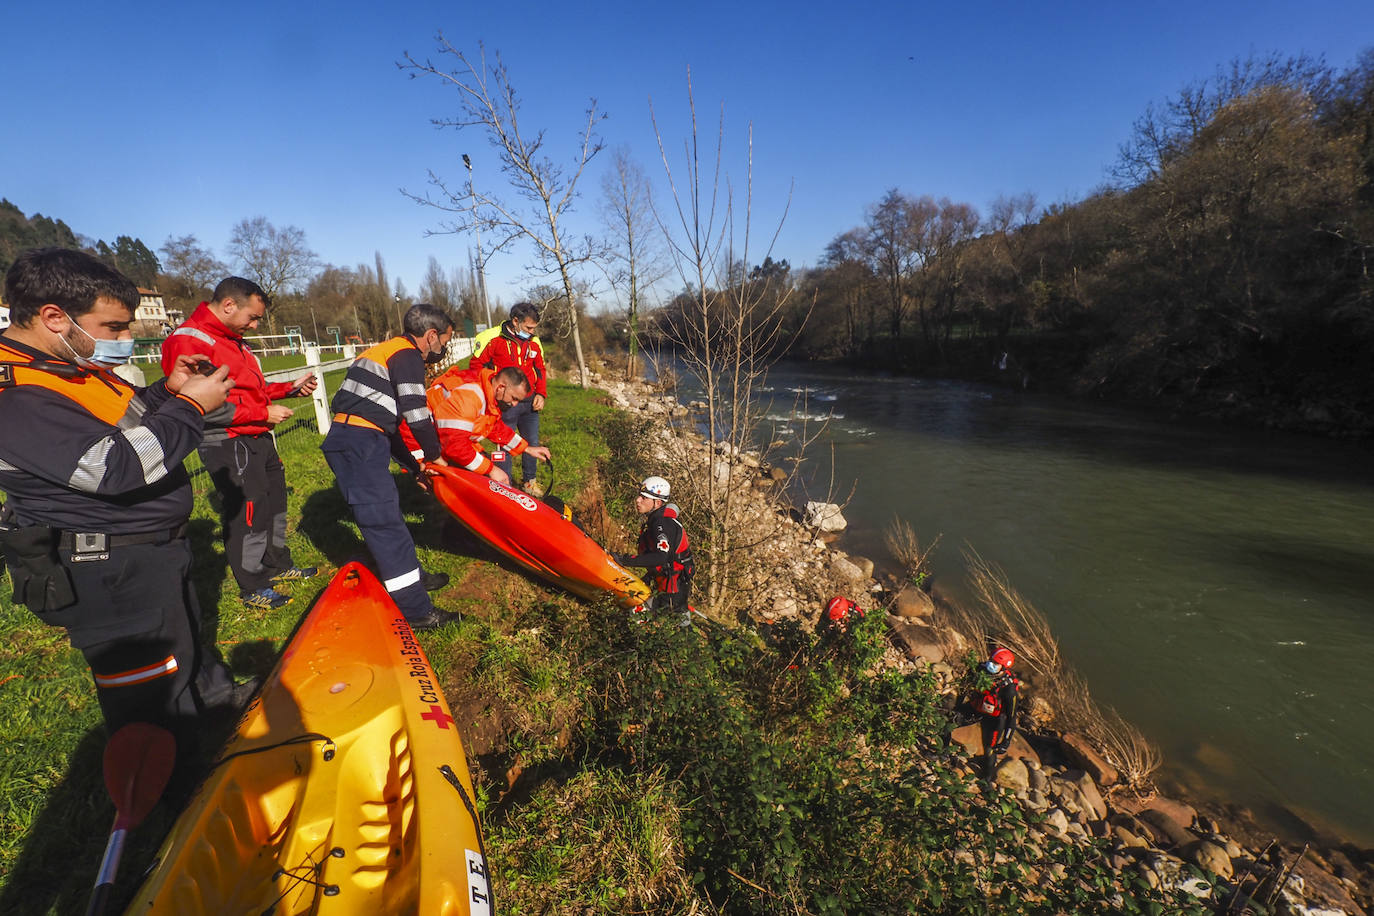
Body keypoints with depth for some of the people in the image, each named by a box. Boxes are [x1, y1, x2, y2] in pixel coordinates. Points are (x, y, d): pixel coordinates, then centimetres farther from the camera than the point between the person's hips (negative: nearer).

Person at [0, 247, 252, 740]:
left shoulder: (76, 362, 4)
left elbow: (120, 422, 18)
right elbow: (115, 466, -33)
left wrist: (166, 390, -1)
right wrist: (189, 406, -26)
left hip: (152, 545, 10)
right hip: (109, 574, -10)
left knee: (185, 626, 32)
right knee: (153, 699, 5)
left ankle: (210, 689, 54)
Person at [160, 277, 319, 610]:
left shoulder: (232, 339, 15)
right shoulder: (189, 341, -17)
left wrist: (291, 388, 8)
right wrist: (264, 413, -21)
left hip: (258, 439, 10)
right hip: (228, 445, -10)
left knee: (274, 503, 19)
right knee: (249, 513, -2)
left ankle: (278, 565, 36)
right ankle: (253, 588, 13)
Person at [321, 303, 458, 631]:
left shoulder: (390, 351, 24)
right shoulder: (407, 355, -7)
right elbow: (417, 416, -14)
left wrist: (415, 467, 27)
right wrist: (434, 455, 3)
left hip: (352, 442, 10)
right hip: (359, 444, -10)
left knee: (388, 514, 19)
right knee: (384, 521, -8)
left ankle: (412, 576, 35)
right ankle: (415, 610, -3)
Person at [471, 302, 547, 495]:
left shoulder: (534, 343, 7)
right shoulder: (495, 339, -9)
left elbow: (540, 369, 17)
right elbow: (476, 365, -4)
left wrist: (541, 393, 5)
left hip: (530, 403, 5)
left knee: (532, 443, 13)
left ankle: (530, 481, 30)